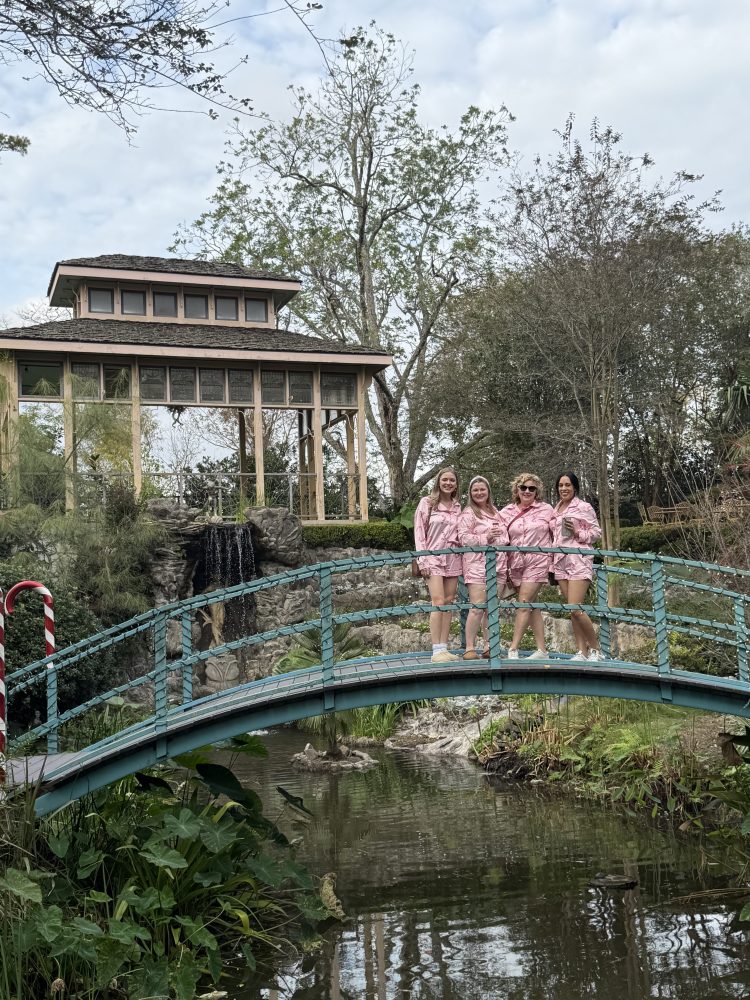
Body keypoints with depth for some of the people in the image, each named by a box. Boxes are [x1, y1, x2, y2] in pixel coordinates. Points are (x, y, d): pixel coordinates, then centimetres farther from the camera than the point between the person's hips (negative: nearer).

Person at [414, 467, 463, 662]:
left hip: (453, 559, 5)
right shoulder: (427, 503, 0)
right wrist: (422, 560, -9)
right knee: (438, 602, -14)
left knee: (449, 602, 3)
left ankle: (444, 648, 8)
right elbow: (419, 532, -3)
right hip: (433, 558, -5)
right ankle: (437, 650, -13)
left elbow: (459, 534, 17)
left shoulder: (457, 507, 12)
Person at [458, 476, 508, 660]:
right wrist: (485, 538, -17)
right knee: (478, 607, -12)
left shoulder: (495, 512, 20)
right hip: (477, 565, -6)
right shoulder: (468, 513, -1)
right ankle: (470, 649, -8)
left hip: (498, 565, 6)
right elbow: (463, 538, -11)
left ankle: (489, 647, 14)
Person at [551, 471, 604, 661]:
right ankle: (582, 652, 8)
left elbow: (597, 532, -1)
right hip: (561, 561, 7)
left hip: (578, 560, -7)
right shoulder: (556, 509, 17)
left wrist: (578, 533, -15)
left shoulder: (583, 507, -2)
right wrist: (551, 559, 14)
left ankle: (596, 650, -2)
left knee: (575, 608, -15)